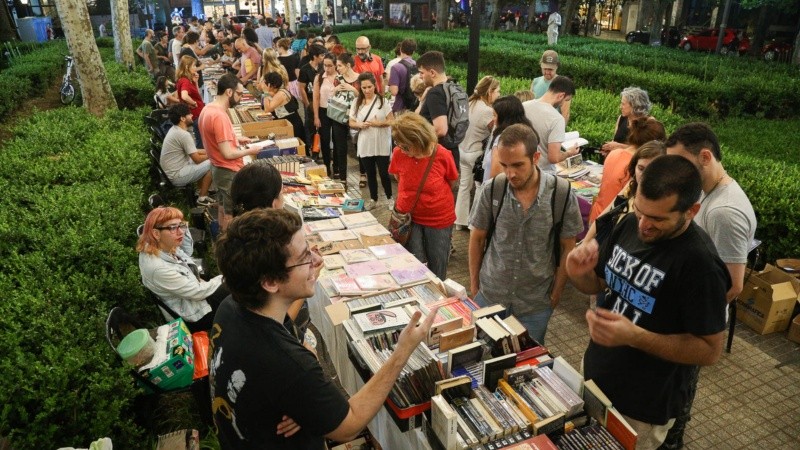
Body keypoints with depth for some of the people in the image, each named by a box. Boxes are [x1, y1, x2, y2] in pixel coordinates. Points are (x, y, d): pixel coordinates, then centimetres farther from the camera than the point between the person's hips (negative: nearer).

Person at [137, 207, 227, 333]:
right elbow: (197, 292, -25)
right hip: (194, 317, -8)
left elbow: (188, 252, 12)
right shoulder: (158, 268, -34)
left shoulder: (165, 246, -11)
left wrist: (184, 228, -5)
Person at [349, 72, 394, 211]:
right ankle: (373, 199, 28)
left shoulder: (382, 100, -5)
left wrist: (379, 123, -20)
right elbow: (351, 123, 6)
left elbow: (392, 121, -4)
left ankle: (389, 198, 22)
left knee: (384, 173, 2)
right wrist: (360, 125, -14)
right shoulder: (356, 102, 3)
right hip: (365, 145, 3)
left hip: (381, 145, -3)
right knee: (370, 173, 13)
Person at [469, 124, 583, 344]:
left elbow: (567, 247, -2)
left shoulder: (562, 194, -14)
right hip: (489, 296, 1)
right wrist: (474, 285, 5)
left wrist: (557, 292, 1)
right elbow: (477, 239, 1)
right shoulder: (492, 190, -12)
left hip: (536, 302, 0)